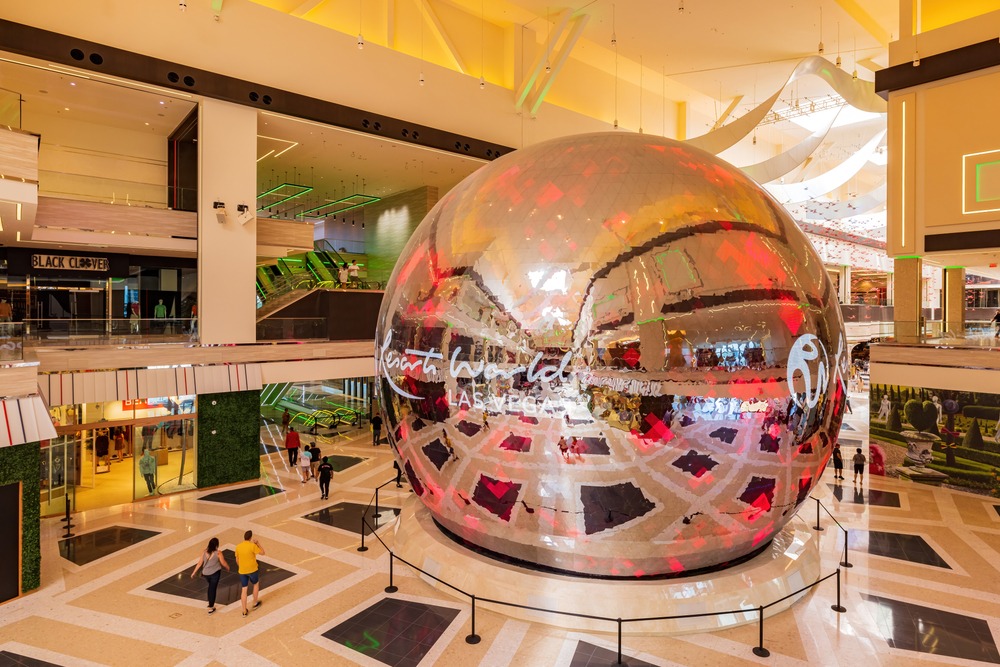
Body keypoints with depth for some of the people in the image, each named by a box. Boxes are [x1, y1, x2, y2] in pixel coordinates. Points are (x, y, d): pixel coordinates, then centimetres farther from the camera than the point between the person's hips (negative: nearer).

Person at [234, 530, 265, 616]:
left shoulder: (238, 546, -2)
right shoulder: (252, 546, -18)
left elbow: (237, 560, 9)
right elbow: (262, 553, -8)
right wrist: (258, 543, 0)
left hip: (242, 571, 4)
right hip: (252, 570, -4)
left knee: (244, 590, 10)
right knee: (256, 584, 22)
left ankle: (244, 611, 14)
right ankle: (255, 603, 33)